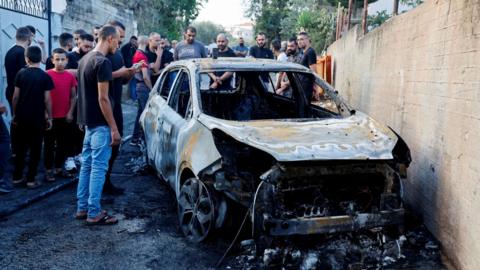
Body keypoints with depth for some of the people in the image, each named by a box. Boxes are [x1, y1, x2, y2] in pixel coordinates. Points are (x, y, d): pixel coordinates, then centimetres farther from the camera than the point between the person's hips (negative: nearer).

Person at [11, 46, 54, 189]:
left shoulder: (21, 74, -1)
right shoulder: (45, 76, -7)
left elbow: (15, 96, 1)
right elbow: (47, 99, -8)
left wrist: (14, 114, 11)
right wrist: (49, 118, 1)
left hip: (22, 117, 3)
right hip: (38, 118, -3)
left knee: (20, 148, 13)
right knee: (35, 149, 4)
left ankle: (17, 177, 18)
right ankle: (31, 180, 5)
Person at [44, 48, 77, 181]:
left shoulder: (70, 76, 2)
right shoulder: (47, 75, -7)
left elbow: (73, 96, 7)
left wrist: (70, 112, 0)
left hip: (65, 116, 3)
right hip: (50, 116, -3)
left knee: (63, 144, 11)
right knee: (49, 144, 5)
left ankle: (59, 168, 24)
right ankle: (48, 170, 14)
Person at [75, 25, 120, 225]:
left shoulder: (85, 59, 13)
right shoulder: (103, 62, -17)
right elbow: (103, 99, -20)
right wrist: (114, 128, -18)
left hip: (88, 121, 10)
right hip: (100, 123, -10)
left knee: (87, 165, 14)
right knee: (98, 168, -4)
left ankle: (82, 208, 21)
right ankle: (94, 214, 2)